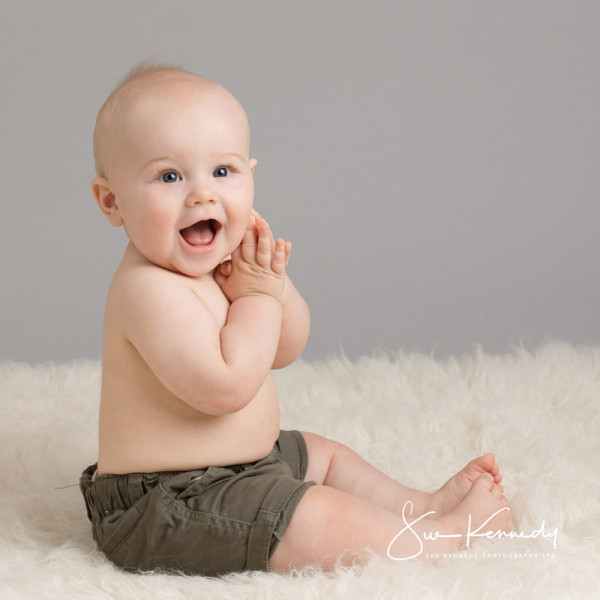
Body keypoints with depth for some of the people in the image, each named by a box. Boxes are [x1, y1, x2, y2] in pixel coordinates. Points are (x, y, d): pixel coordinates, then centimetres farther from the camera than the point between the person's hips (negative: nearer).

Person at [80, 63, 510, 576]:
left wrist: (275, 283, -10)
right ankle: (443, 535, 2)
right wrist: (257, 296, -20)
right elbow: (225, 386, -35)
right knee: (325, 521, -14)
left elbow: (284, 350, 11)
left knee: (324, 457, 25)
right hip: (169, 509, -11)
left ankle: (423, 505, 36)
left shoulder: (214, 267, 4)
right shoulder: (150, 289, -27)